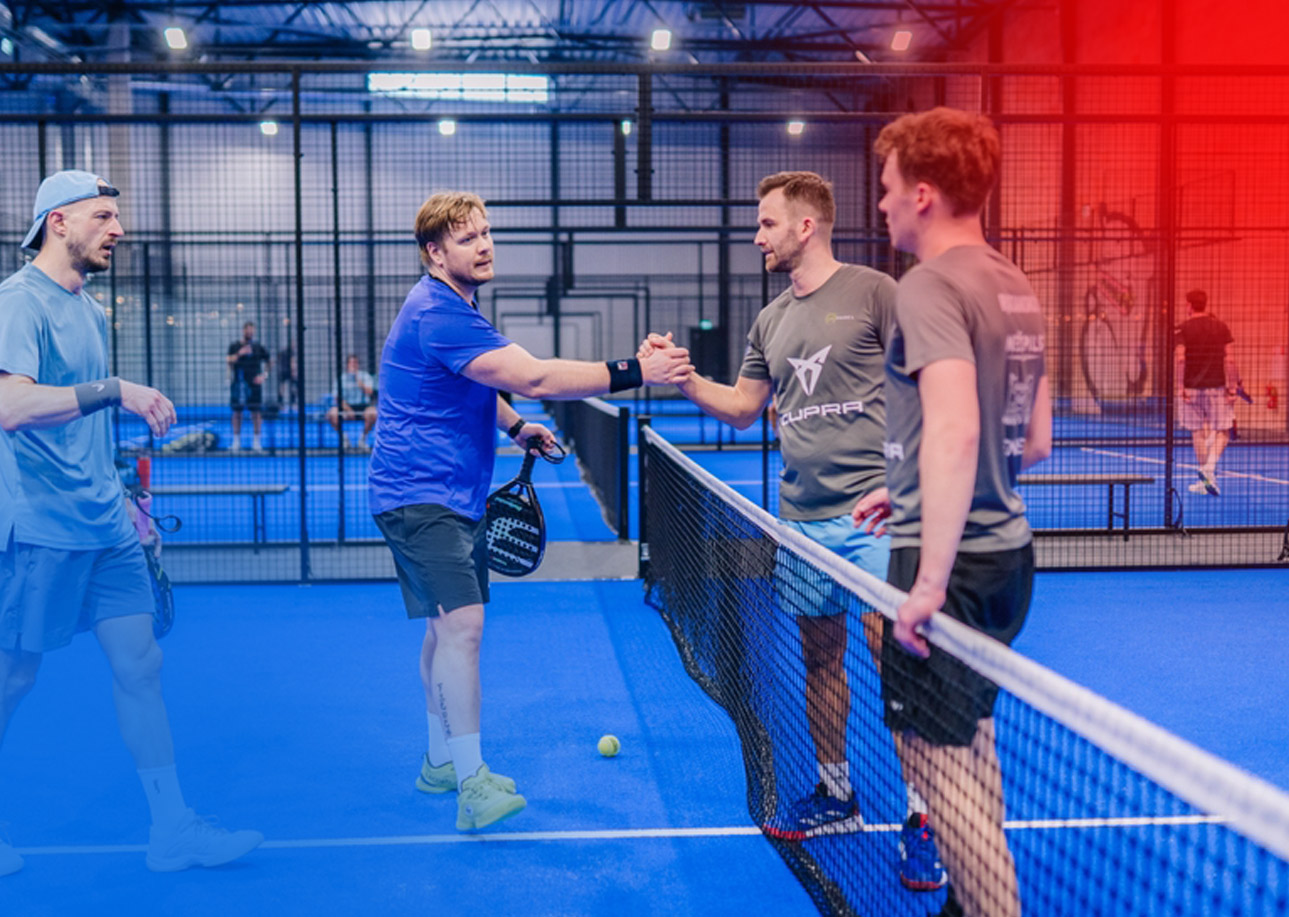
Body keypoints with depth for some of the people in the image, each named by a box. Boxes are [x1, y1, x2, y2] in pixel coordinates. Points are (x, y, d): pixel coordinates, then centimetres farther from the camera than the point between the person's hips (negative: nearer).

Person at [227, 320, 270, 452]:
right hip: (238, 382, -1)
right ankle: (236, 441, 9)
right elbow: (230, 361, -7)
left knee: (255, 412, -1)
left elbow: (267, 361, 13)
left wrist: (263, 375, -1)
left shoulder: (258, 346, 7)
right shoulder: (234, 346, 5)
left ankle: (256, 441, 5)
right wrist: (239, 354, -25)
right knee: (237, 412, 3)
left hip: (254, 383, 1)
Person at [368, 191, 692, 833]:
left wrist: (514, 426, 18)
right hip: (420, 494, -11)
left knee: (449, 626, 15)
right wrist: (634, 372, -31)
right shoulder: (437, 315, -22)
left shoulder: (454, 308, 13)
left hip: (453, 494, 11)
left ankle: (441, 762, 27)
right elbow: (532, 377, -30)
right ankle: (472, 785, -16)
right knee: (461, 623, -18)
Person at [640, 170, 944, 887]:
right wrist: (681, 377, 7)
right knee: (821, 655, 12)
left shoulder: (874, 291, -3)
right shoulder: (770, 321, 15)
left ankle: (921, 816, 2)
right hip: (801, 519, 6)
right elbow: (744, 407, 23)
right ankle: (835, 793, 27)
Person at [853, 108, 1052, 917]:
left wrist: (930, 581, -30)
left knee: (938, 757, -1)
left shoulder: (931, 285, -15)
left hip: (950, 561, -9)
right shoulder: (1017, 288, 12)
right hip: (1007, 549, 9)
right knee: (972, 739, 22)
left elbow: (954, 431, -29)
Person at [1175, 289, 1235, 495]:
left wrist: (1180, 387, -7)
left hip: (1192, 386, 0)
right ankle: (1210, 467, -15)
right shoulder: (1221, 327, 4)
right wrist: (1232, 386, 2)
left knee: (1198, 432, 8)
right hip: (1216, 385, 0)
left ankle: (1204, 480, 12)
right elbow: (1228, 359, 0)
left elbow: (1180, 359, -9)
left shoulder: (1183, 329, -1)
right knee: (1221, 431, 7)